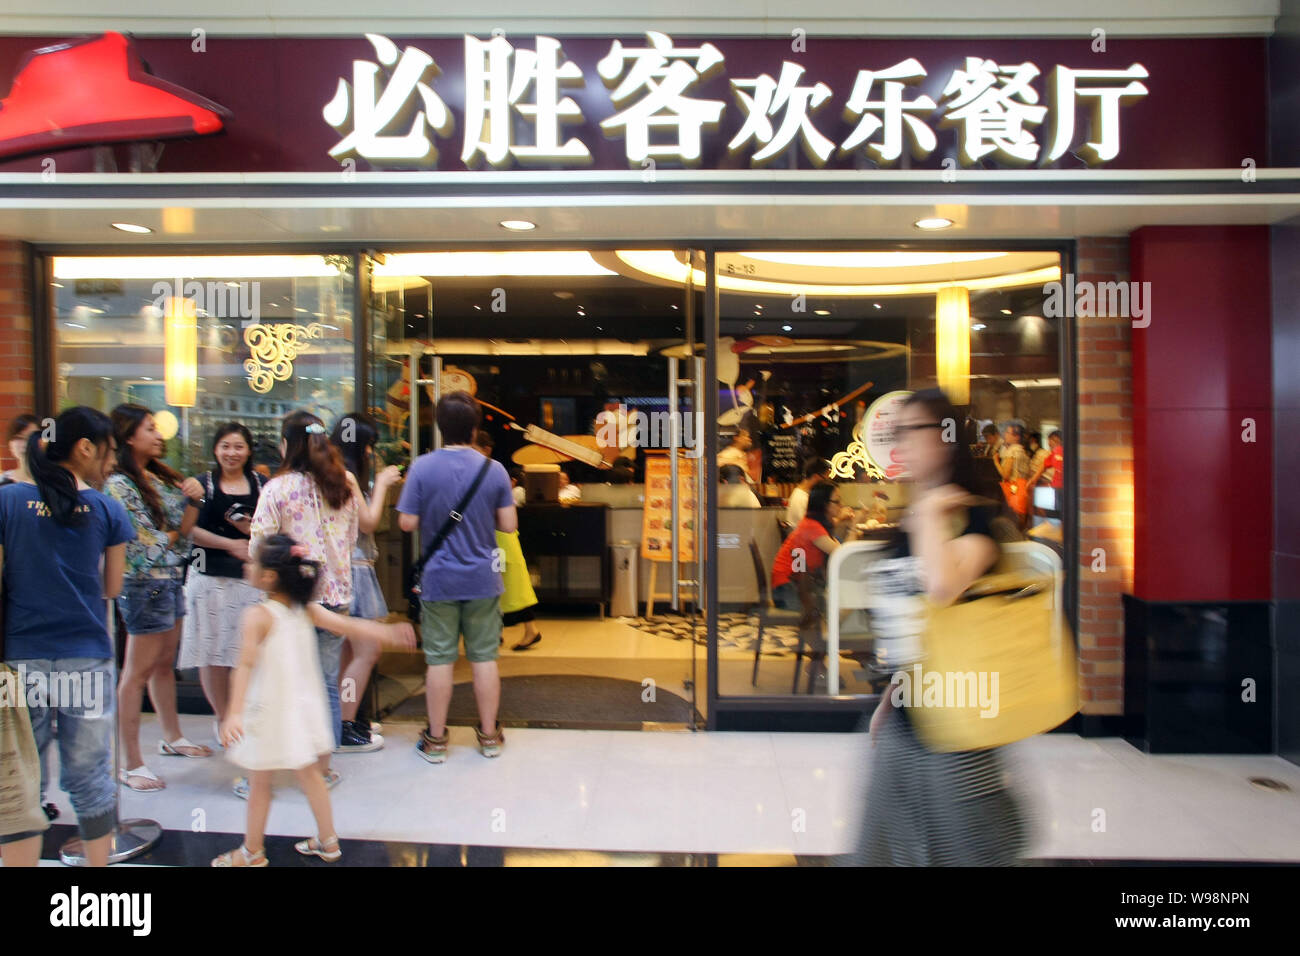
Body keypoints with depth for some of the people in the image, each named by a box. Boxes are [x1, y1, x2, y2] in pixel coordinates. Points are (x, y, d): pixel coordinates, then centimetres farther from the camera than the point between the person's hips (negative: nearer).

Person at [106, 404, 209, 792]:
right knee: (138, 673, -1)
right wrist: (171, 536, 1)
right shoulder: (119, 484, -14)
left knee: (165, 664, 19)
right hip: (144, 584, -8)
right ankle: (131, 763, 8)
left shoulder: (161, 476, 9)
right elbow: (137, 543, -16)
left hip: (170, 580, 8)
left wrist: (193, 499, -9)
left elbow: (183, 528, 8)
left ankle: (172, 738, 34)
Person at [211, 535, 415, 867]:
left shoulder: (258, 616, -17)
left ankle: (252, 852, 24)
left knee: (259, 781, 10)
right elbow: (349, 626, -3)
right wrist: (389, 632, 1)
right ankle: (328, 842, 27)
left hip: (270, 712, -6)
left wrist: (234, 713, -32)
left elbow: (247, 664, -26)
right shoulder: (307, 610, -1)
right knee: (308, 773, 19)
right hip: (302, 707, 6)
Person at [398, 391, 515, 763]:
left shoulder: (423, 468, -9)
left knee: (440, 660, 7)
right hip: (483, 579, 1)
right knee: (484, 657, 10)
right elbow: (508, 525, -3)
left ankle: (436, 739, 18)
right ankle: (489, 735, 21)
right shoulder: (494, 470, -5)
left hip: (438, 579, -1)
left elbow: (407, 523, -8)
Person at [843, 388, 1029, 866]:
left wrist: (930, 513, -19)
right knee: (891, 847, 15)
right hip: (903, 719, 7)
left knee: (964, 848, 5)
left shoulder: (974, 517, -12)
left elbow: (943, 587, -33)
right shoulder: (903, 527, 10)